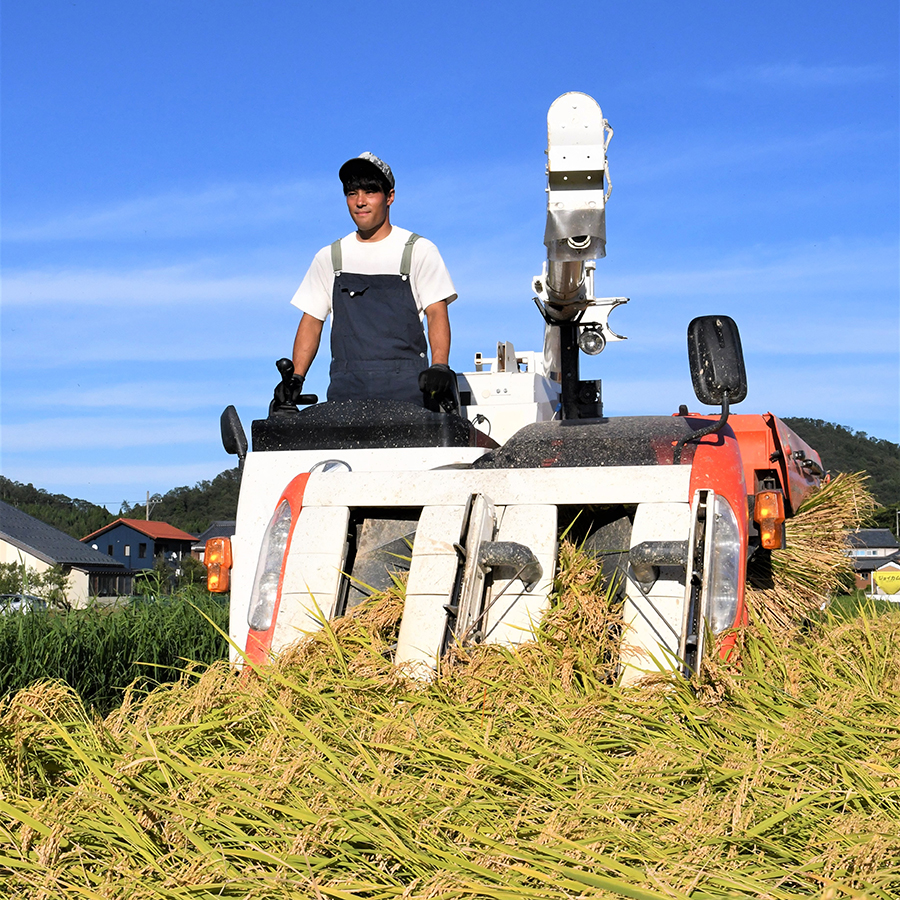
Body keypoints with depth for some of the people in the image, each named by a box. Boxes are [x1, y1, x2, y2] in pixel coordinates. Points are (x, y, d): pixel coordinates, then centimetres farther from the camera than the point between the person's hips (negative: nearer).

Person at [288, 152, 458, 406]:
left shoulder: (419, 250, 9)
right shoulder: (328, 258, 18)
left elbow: (436, 313, 2)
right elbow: (311, 321, 18)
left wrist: (439, 366, -16)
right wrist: (295, 378, 5)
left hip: (405, 386, -2)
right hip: (346, 389, 2)